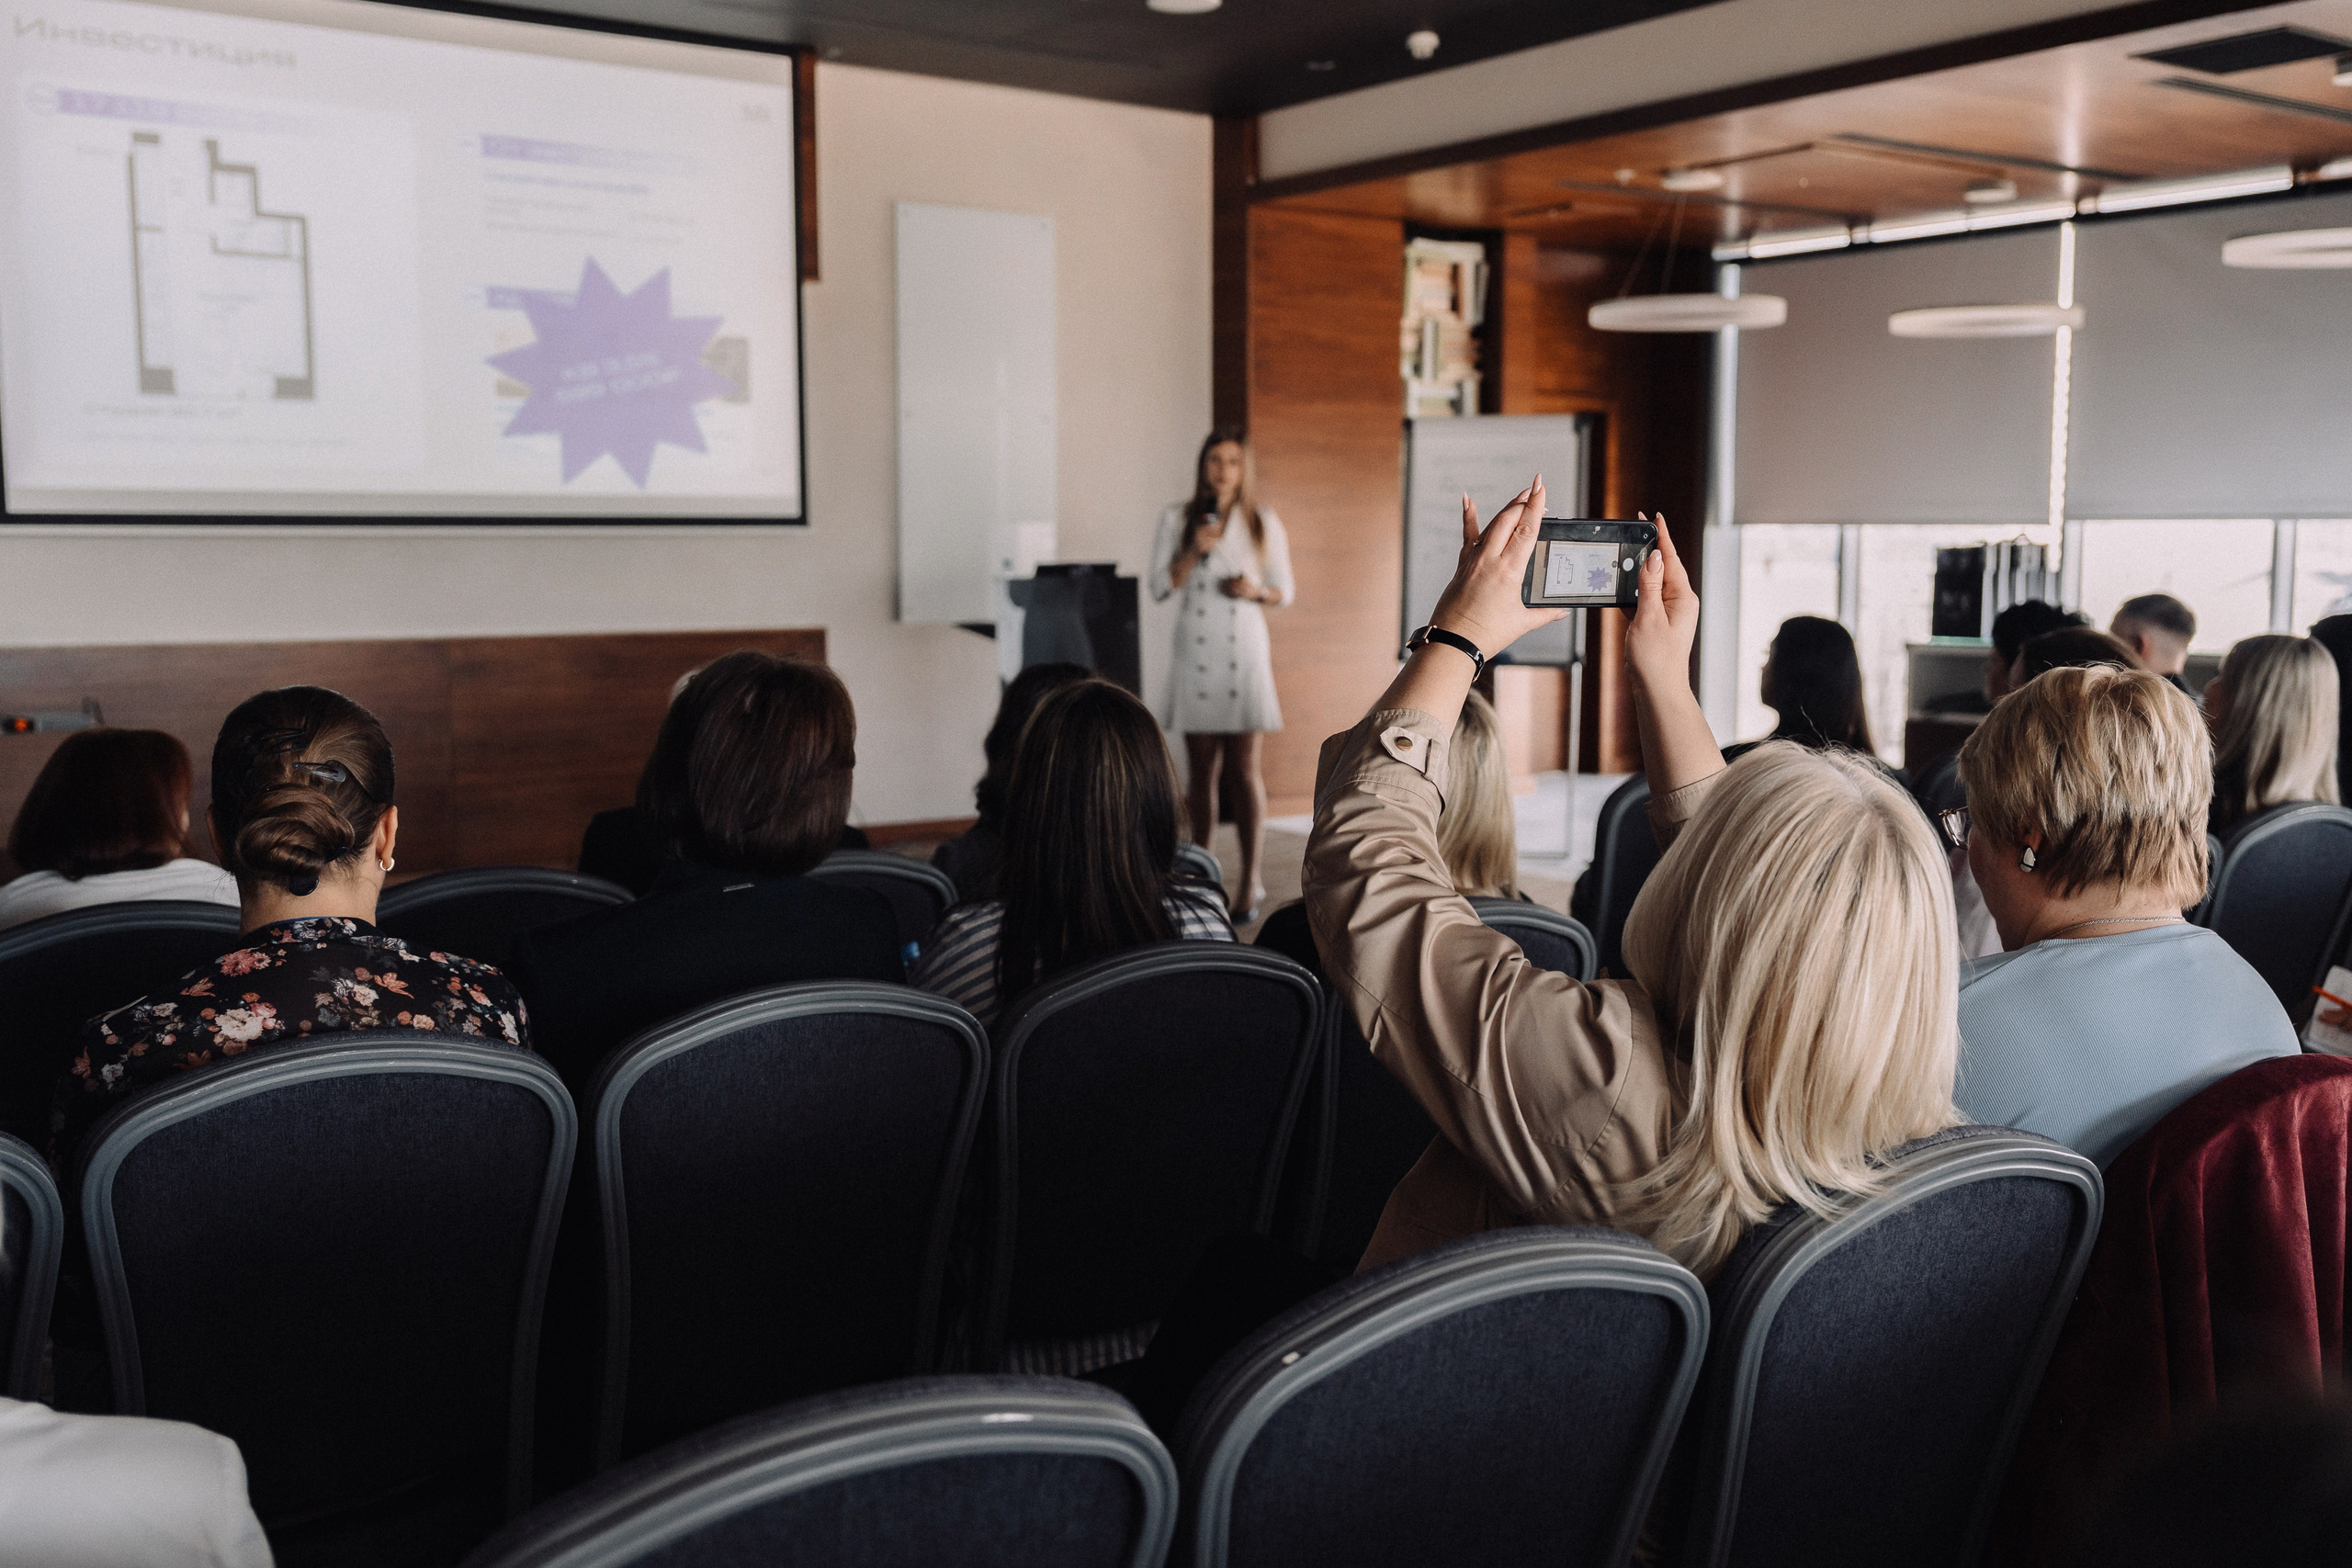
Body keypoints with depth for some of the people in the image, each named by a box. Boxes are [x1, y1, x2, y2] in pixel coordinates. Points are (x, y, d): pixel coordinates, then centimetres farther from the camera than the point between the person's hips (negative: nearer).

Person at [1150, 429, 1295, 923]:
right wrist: (1194, 551, -11)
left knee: (1245, 770, -5)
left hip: (1245, 652, -1)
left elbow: (1285, 591, 9)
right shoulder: (1178, 519, 7)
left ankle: (1251, 882, -1)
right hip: (1195, 654, 1)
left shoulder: (1263, 522, 6)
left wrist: (1256, 591, -12)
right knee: (1201, 770, 6)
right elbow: (1159, 586, 4)